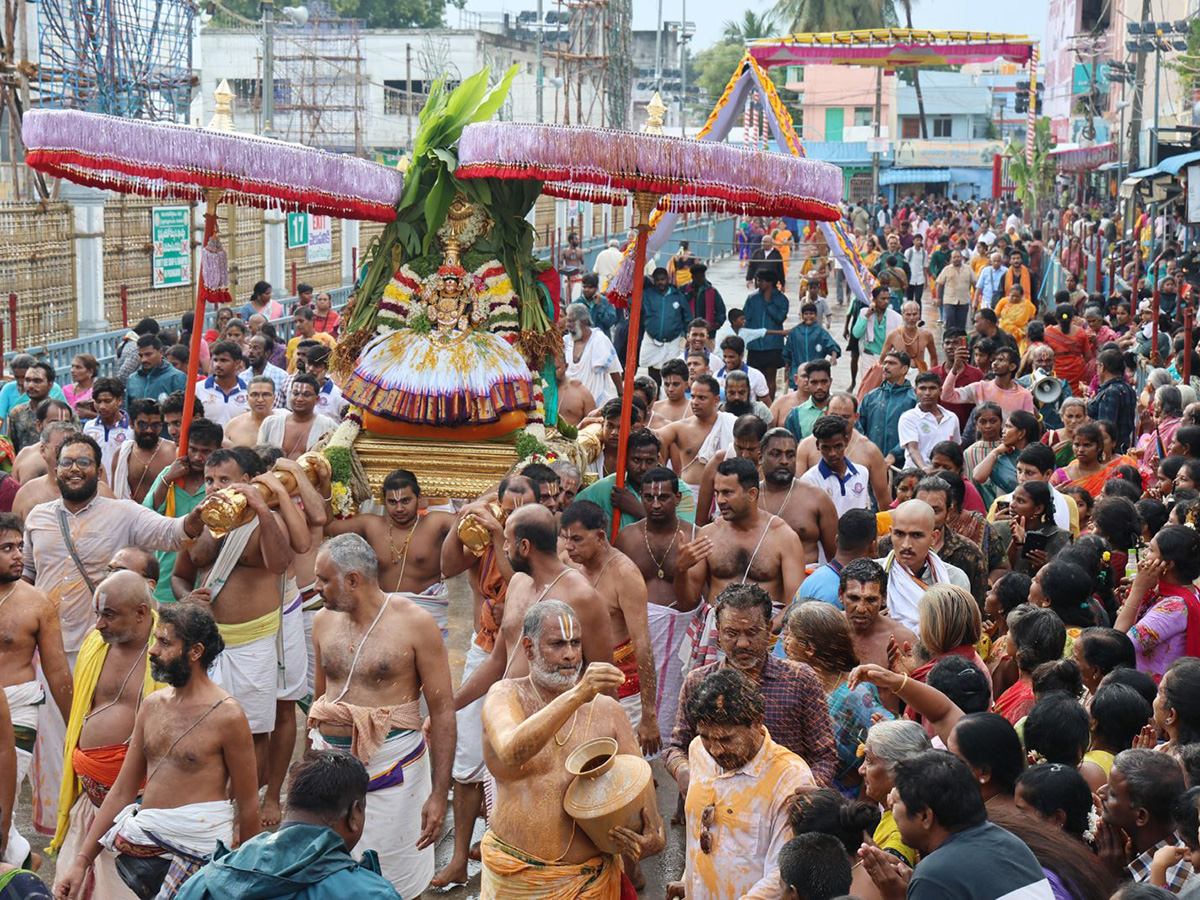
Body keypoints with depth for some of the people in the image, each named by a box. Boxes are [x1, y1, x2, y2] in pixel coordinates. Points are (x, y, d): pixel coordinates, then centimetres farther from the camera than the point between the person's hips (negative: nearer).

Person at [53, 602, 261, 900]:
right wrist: (82, 860, 12)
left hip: (198, 844, -7)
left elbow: (247, 805, -4)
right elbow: (122, 791, 16)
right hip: (143, 835, 7)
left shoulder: (226, 715, -7)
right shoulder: (152, 705, 13)